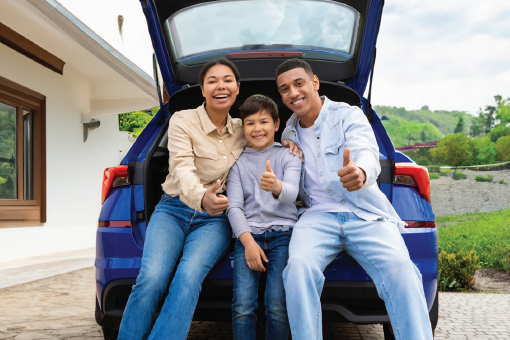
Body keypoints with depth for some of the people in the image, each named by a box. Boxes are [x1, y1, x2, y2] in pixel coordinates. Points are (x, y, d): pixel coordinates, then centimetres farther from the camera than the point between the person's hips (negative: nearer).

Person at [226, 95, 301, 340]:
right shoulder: (238, 162, 14)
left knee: (278, 308, -19)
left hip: (283, 233, -1)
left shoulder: (288, 156, 11)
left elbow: (291, 193, -8)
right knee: (242, 307, -17)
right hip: (249, 234, 1)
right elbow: (233, 206, 5)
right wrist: (248, 241, -11)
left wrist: (276, 187, -33)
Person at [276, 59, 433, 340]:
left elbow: (368, 154, -17)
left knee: (401, 271, -32)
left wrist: (360, 172, -44)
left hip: (366, 215, -2)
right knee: (298, 266, -31)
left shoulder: (348, 116, 3)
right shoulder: (289, 132, 19)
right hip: (318, 215, 3)